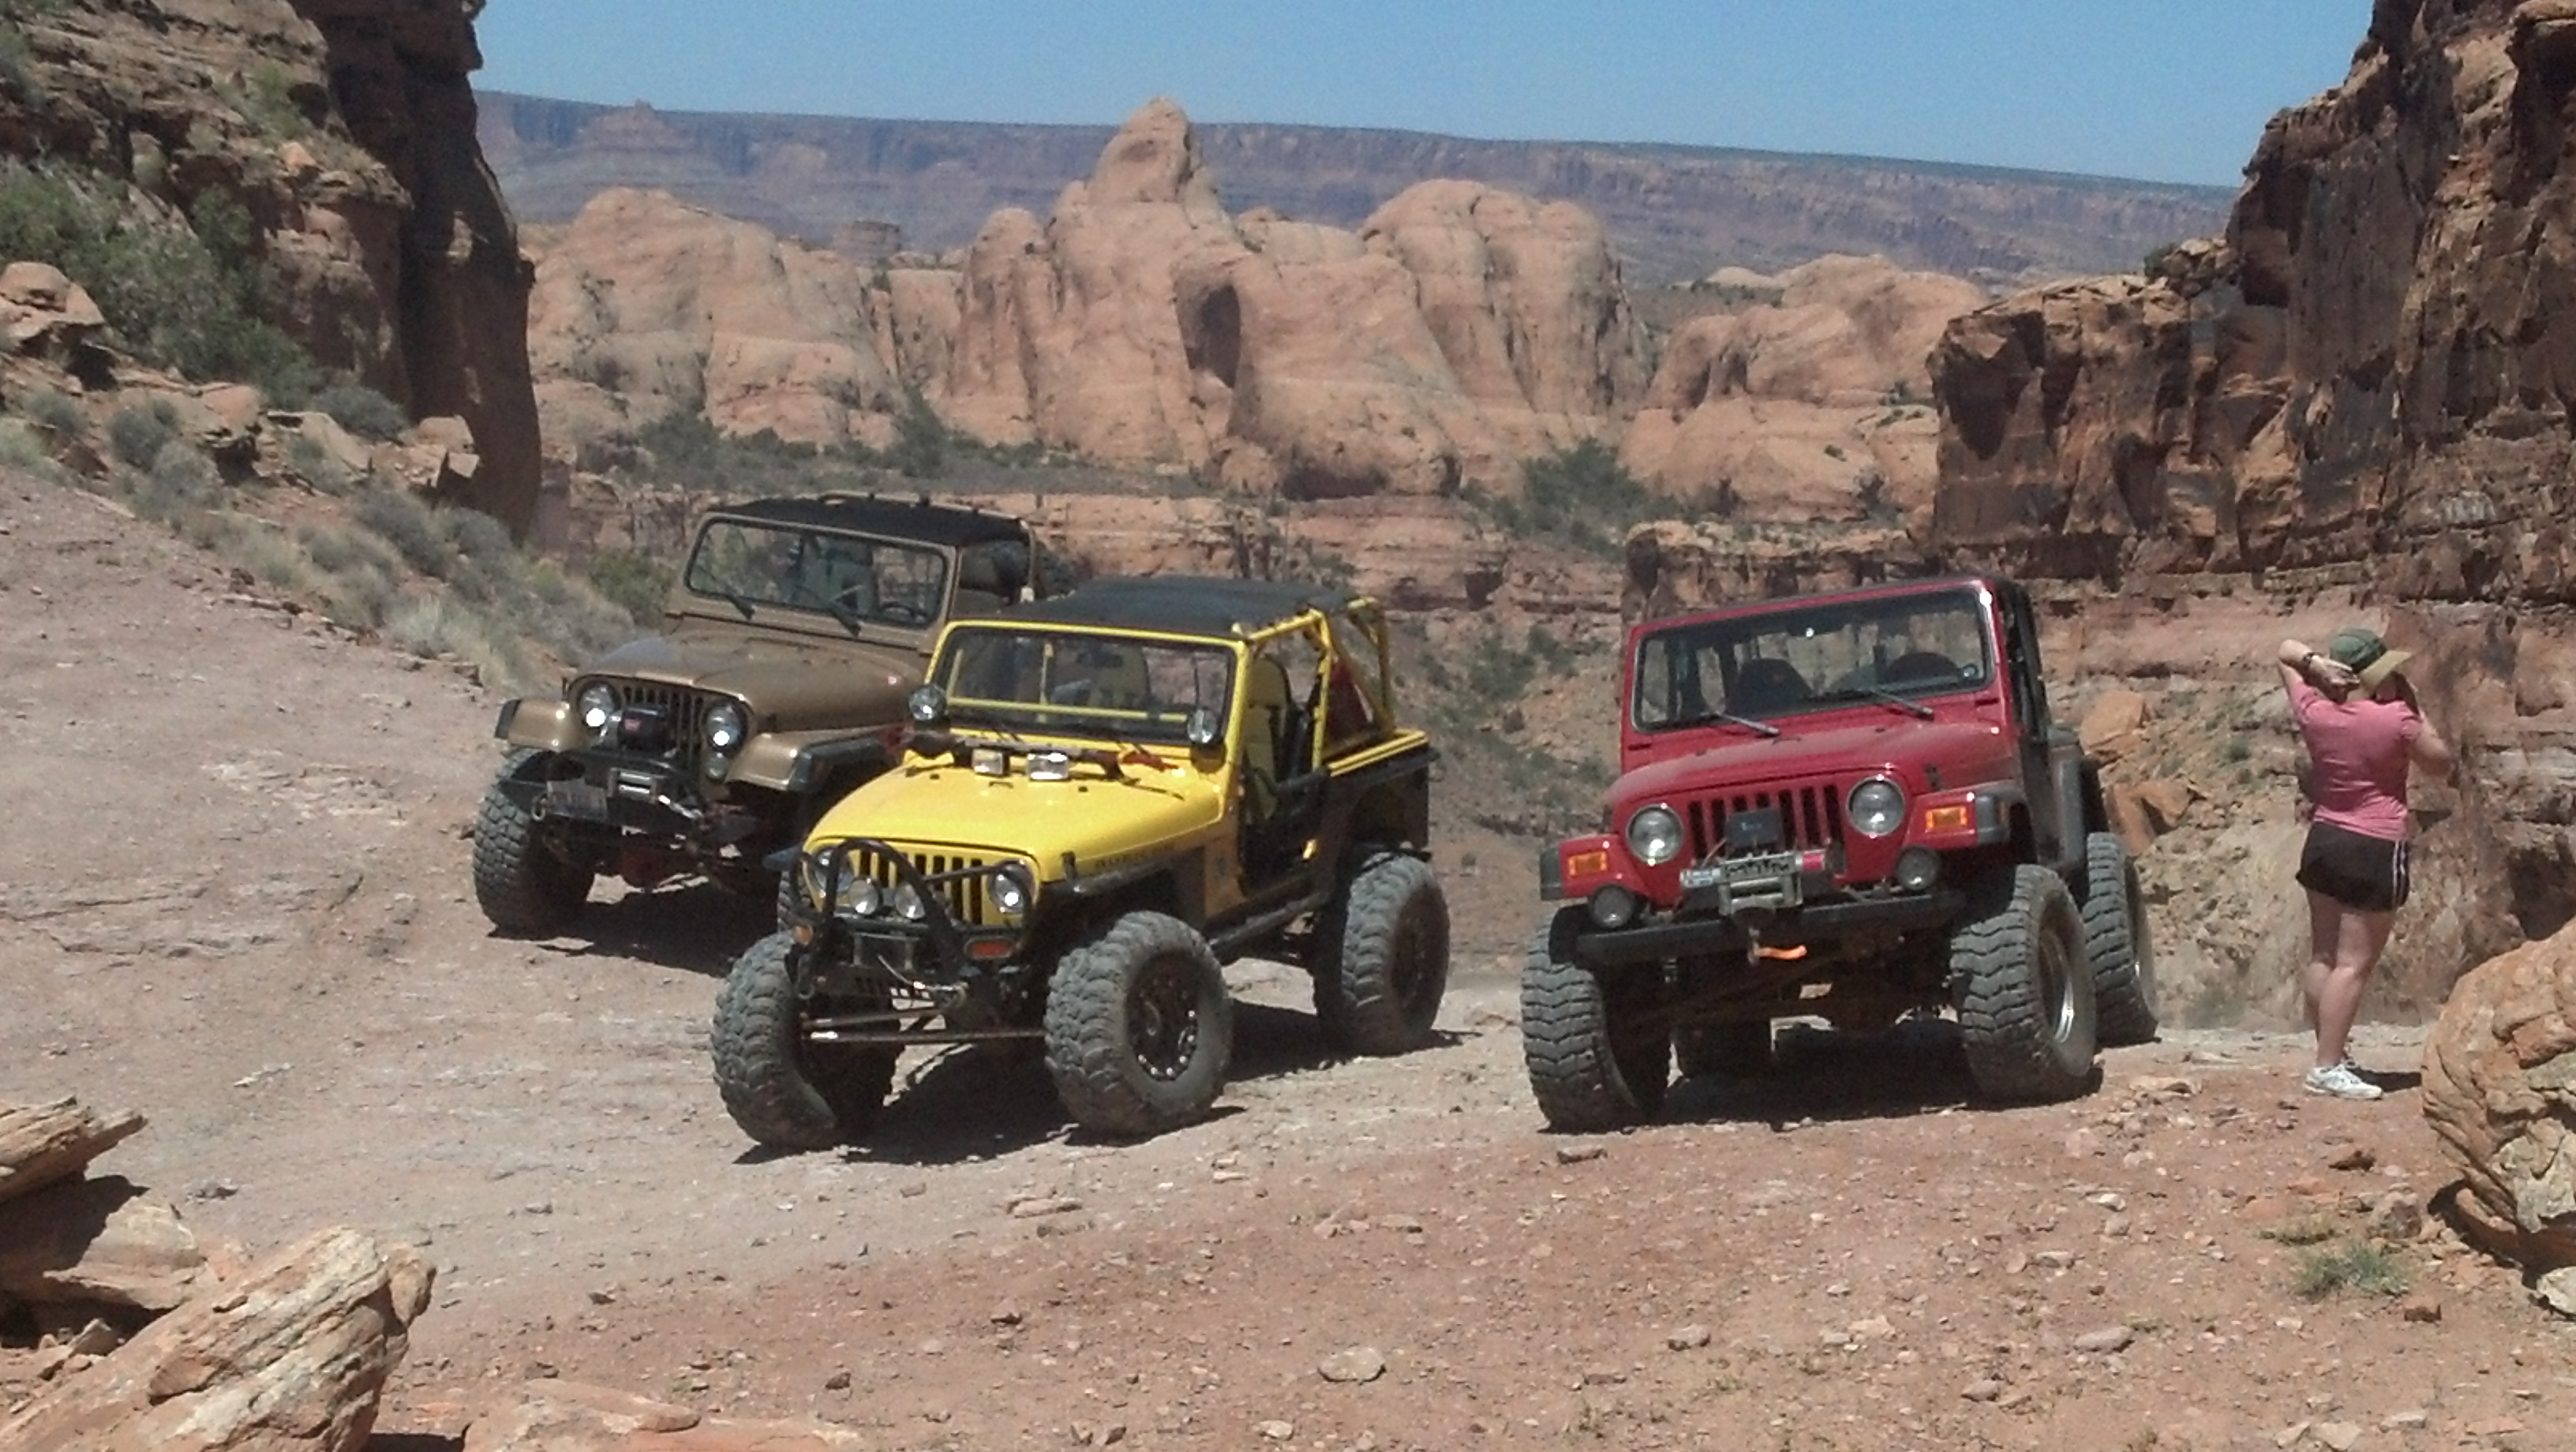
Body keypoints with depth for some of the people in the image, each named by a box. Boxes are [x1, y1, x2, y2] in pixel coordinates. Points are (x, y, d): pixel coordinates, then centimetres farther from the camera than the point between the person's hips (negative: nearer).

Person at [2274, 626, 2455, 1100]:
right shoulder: (2396, 720, -15)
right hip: (2375, 851, -7)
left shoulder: (2314, 712, 0)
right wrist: (2413, 707, 0)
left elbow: (2285, 652, 15)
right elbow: (2441, 765, 0)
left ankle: (2333, 1053, 26)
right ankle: (2328, 1068, -7)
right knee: (2354, 964, -5)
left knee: (2322, 957, 14)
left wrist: (2315, 662, -4)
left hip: (2323, 843, 7)